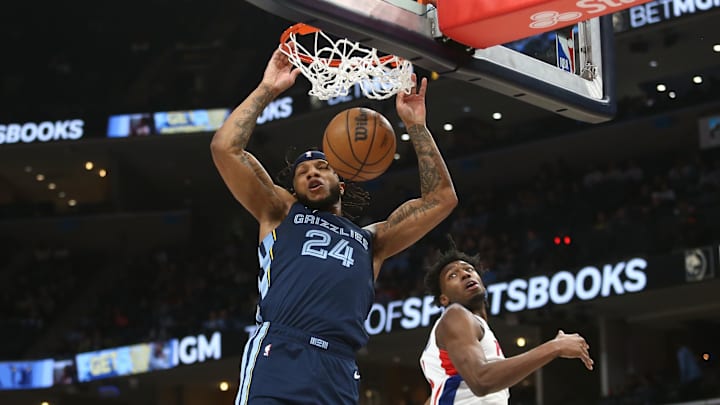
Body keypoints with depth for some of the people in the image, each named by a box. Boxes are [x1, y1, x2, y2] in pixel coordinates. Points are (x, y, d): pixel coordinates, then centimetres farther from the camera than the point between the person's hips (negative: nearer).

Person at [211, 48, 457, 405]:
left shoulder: (370, 240, 31)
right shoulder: (280, 212, 25)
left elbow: (441, 198, 27)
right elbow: (225, 148, 14)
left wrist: (415, 126, 25)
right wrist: (267, 90, 15)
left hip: (338, 373, 4)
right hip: (277, 360, -3)